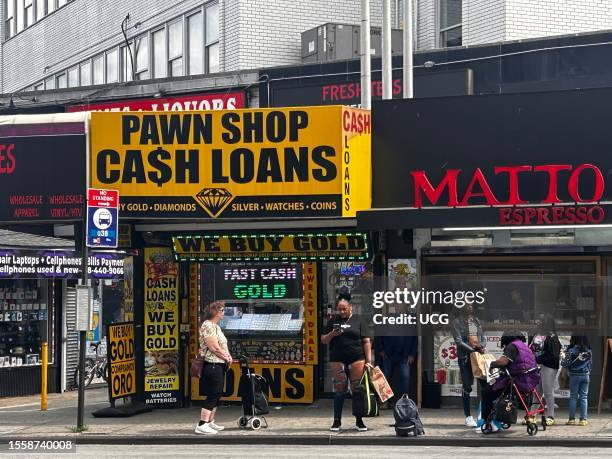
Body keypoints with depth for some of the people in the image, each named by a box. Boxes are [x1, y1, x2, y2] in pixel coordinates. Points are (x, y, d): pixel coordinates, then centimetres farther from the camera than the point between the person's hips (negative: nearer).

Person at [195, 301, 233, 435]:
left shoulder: (216, 326, 16)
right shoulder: (208, 325, -15)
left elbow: (222, 345, 21)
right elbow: (214, 347, -20)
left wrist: (228, 356, 3)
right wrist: (227, 358, -9)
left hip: (219, 366, 10)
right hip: (212, 365, -10)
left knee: (217, 395, 14)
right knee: (212, 396, -11)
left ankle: (210, 422, 21)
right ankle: (202, 425, -11)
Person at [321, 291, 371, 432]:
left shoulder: (358, 321, 6)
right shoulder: (333, 321, 11)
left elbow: (366, 342, 3)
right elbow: (323, 340, 12)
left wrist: (368, 360, -5)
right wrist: (332, 334, -9)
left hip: (357, 359, -1)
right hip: (337, 360, 1)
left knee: (357, 389, -1)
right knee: (339, 390, 3)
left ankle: (359, 421, 7)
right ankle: (337, 421, 10)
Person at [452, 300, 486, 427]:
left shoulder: (476, 320, 16)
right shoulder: (457, 322, 1)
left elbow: (483, 338, 16)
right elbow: (458, 341, -8)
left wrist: (481, 346, -6)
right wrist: (472, 350, -17)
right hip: (465, 357, -4)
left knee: (485, 384, -5)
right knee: (467, 387, -2)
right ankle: (468, 417, 3)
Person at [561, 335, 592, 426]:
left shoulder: (571, 351, -12)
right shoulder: (588, 351, 1)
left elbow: (566, 364, -12)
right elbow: (590, 363, 10)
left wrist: (562, 362, 8)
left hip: (574, 375, -3)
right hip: (585, 375, 3)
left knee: (573, 397, 4)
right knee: (584, 397, 6)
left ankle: (572, 419, 5)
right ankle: (583, 419, 4)